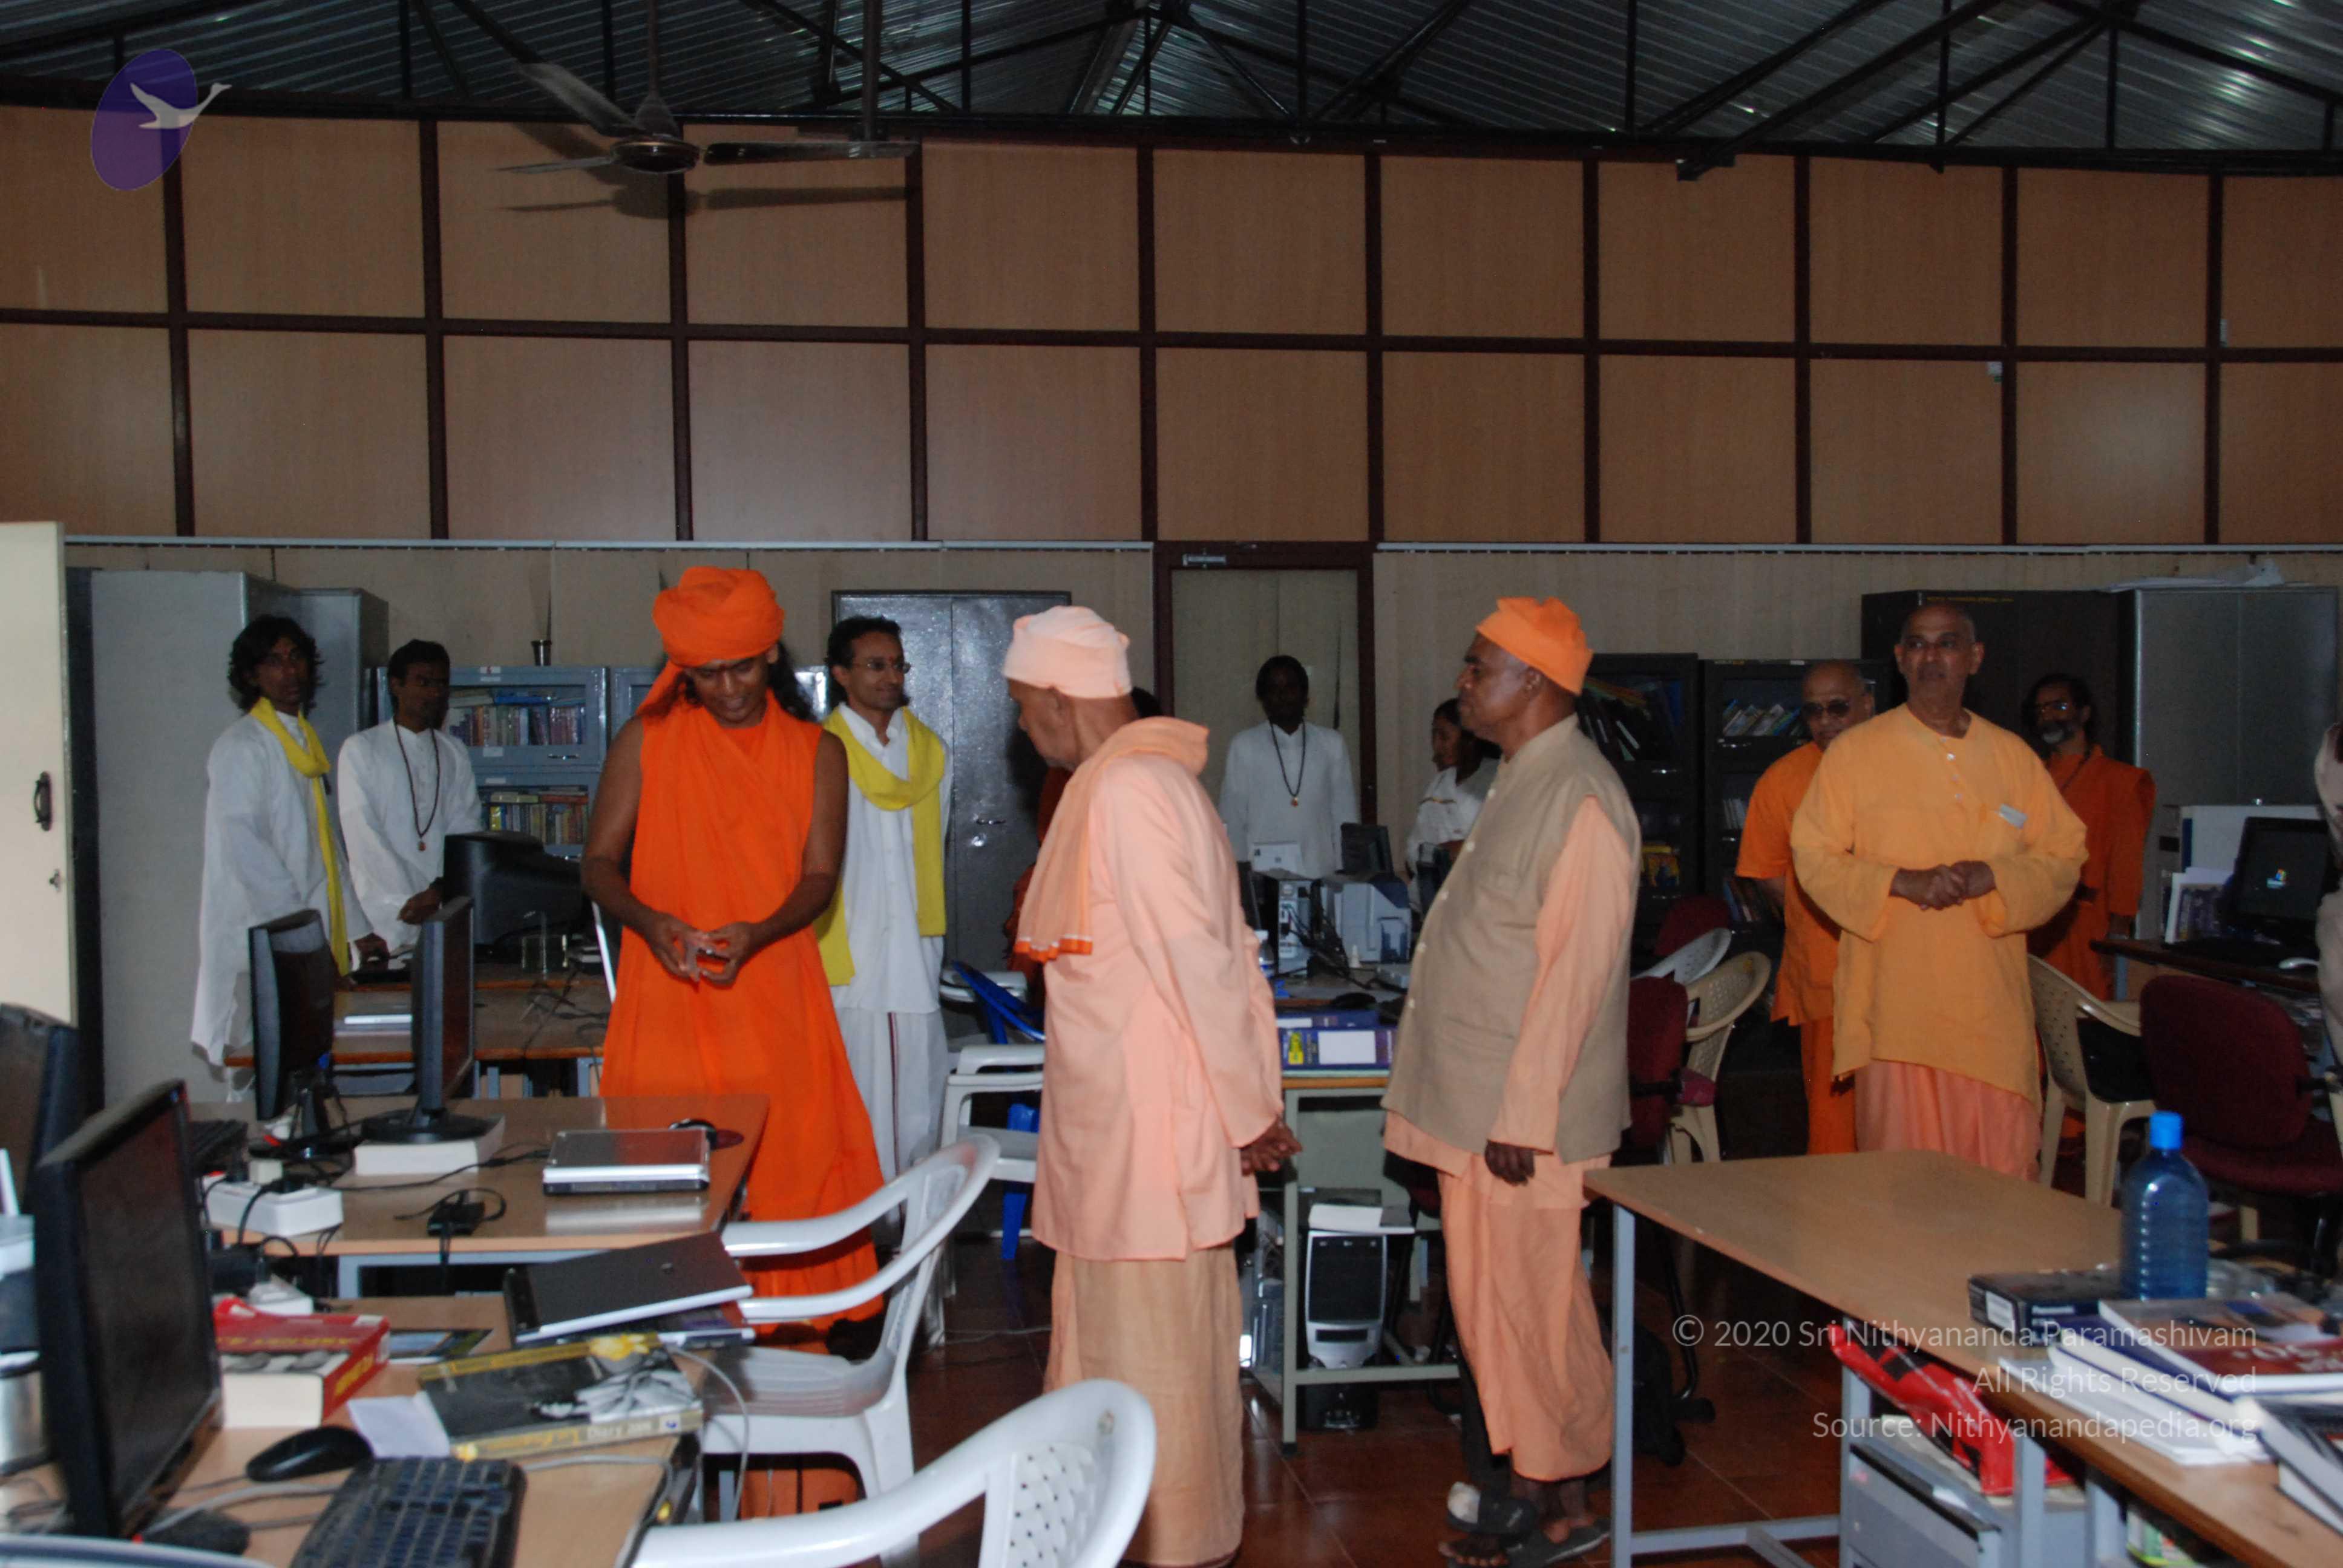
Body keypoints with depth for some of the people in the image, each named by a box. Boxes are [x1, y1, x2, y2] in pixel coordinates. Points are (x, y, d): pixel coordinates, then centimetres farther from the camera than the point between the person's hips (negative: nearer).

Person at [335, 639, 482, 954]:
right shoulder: (360, 749, 3)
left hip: (445, 909, 3)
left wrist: (441, 890, -11)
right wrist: (409, 900, -12)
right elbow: (362, 835, -4)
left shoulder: (455, 755, 14)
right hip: (386, 911, -3)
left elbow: (466, 829, 5)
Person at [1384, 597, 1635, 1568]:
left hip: (1525, 1115, -9)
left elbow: (1574, 969, -21)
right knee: (1491, 1303, 16)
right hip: (1476, 1102, 9)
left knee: (1525, 1309, 1)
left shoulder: (1579, 798, -17)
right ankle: (1519, 1486, 29)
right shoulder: (1522, 783, 14)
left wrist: (1524, 1116, -21)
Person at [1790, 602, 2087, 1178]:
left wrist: (1990, 876, -9)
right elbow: (1814, 858, -1)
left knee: (2005, 1180, 4)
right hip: (1896, 1010, -3)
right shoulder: (1855, 752, 2)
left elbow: (2064, 857, 11)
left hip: (1993, 1006, 3)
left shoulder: (2014, 756, 11)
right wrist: (1903, 882, -16)